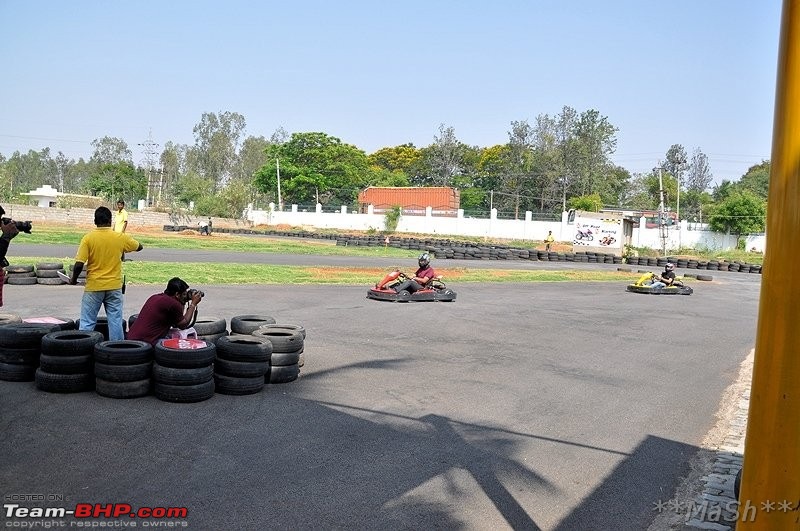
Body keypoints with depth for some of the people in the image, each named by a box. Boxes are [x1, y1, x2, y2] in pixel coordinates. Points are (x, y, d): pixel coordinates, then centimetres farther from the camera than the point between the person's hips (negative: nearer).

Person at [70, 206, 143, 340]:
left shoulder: (88, 238, -8)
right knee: (115, 321, 6)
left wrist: (74, 279, 4)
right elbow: (139, 247, 15)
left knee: (87, 323, 6)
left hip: (94, 287, -1)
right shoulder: (121, 238, -3)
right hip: (114, 287, 1)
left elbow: (79, 264, -13)